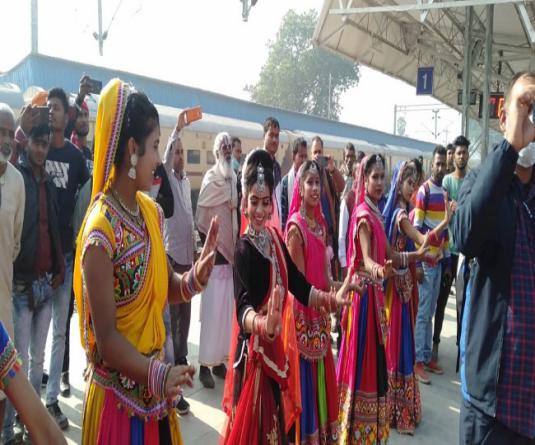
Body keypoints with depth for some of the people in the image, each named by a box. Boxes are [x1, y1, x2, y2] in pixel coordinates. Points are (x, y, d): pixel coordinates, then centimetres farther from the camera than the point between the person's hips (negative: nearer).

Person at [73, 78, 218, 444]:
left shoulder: (151, 211, 2)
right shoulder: (101, 232, -22)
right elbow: (105, 337, -21)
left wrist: (196, 277, -11)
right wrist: (159, 374, -32)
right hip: (118, 396, -7)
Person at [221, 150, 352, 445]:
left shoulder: (276, 239, 5)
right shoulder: (243, 247, -17)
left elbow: (298, 285, 9)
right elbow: (243, 306, -31)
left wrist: (332, 299, -2)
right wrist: (263, 325, -50)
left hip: (276, 345, 7)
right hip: (253, 348, -7)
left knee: (275, 418, 17)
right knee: (252, 421, 3)